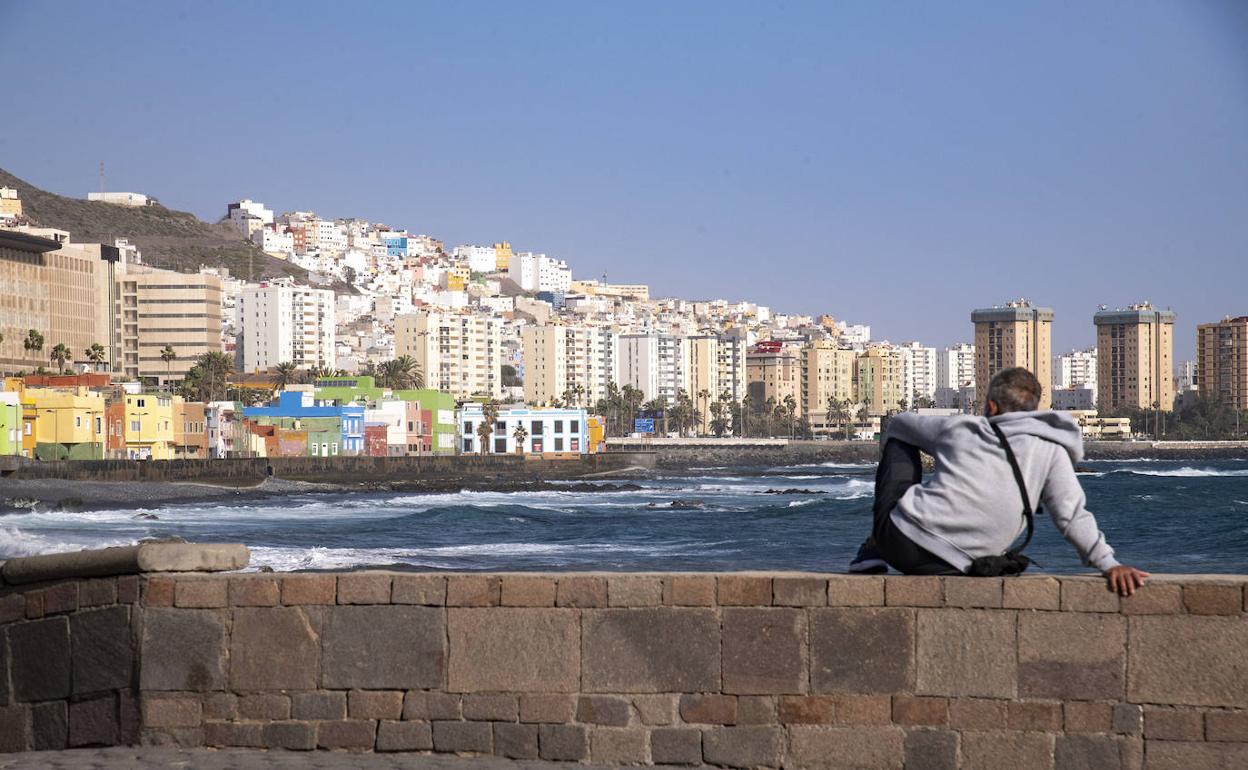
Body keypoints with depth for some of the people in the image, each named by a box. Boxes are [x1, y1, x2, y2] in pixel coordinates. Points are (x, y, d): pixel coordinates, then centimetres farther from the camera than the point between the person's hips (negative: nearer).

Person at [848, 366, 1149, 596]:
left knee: (898, 440, 27)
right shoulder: (1050, 449, 6)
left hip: (899, 536, 0)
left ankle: (873, 552, 22)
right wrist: (1108, 564, -9)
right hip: (947, 569, 0)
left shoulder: (959, 427, 12)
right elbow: (1071, 515, -7)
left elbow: (898, 424, 32)